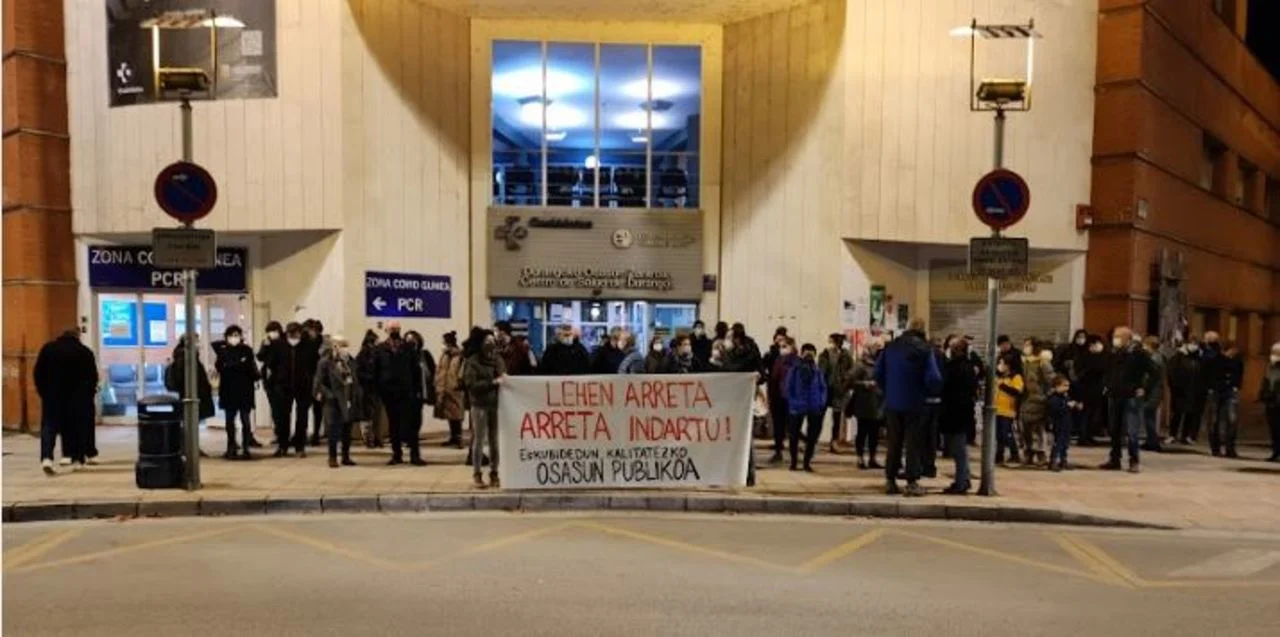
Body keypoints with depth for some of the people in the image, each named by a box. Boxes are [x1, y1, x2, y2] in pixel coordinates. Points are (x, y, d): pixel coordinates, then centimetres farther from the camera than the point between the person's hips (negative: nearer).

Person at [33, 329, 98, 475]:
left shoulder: (48, 348, 7)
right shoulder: (85, 352, 1)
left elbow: (37, 372, 4)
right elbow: (93, 376, 1)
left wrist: (42, 390, 11)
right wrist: (89, 393, 13)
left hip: (52, 394, 1)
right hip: (76, 396, -1)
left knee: (49, 425, 2)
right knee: (76, 426, 9)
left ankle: (46, 458, -17)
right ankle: (77, 459, 12)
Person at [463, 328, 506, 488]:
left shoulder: (498, 359, 11)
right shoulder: (472, 361, -5)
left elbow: (504, 377, 19)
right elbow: (471, 384, -14)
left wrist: (504, 379, -4)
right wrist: (492, 382, -18)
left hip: (496, 404, 4)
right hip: (480, 405, -4)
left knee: (495, 440, 7)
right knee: (480, 439, 0)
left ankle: (494, 473, 15)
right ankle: (477, 474, 9)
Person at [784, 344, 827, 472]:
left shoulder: (818, 371, 4)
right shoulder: (794, 369, -1)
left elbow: (823, 388, 8)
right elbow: (788, 387, -1)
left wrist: (822, 403, -5)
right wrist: (792, 402, -10)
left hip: (814, 408, 2)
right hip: (797, 407, -2)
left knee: (813, 436, 4)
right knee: (794, 435, 5)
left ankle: (807, 462, 16)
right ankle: (793, 462, 18)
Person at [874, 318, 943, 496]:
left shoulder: (891, 347, 2)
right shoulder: (925, 349, -10)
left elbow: (878, 373, 3)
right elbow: (933, 378, -15)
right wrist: (929, 391, 4)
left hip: (892, 403, 4)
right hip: (914, 404, -4)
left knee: (894, 443, 12)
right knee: (913, 444, 3)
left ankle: (890, 480, 13)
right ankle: (912, 482, 2)